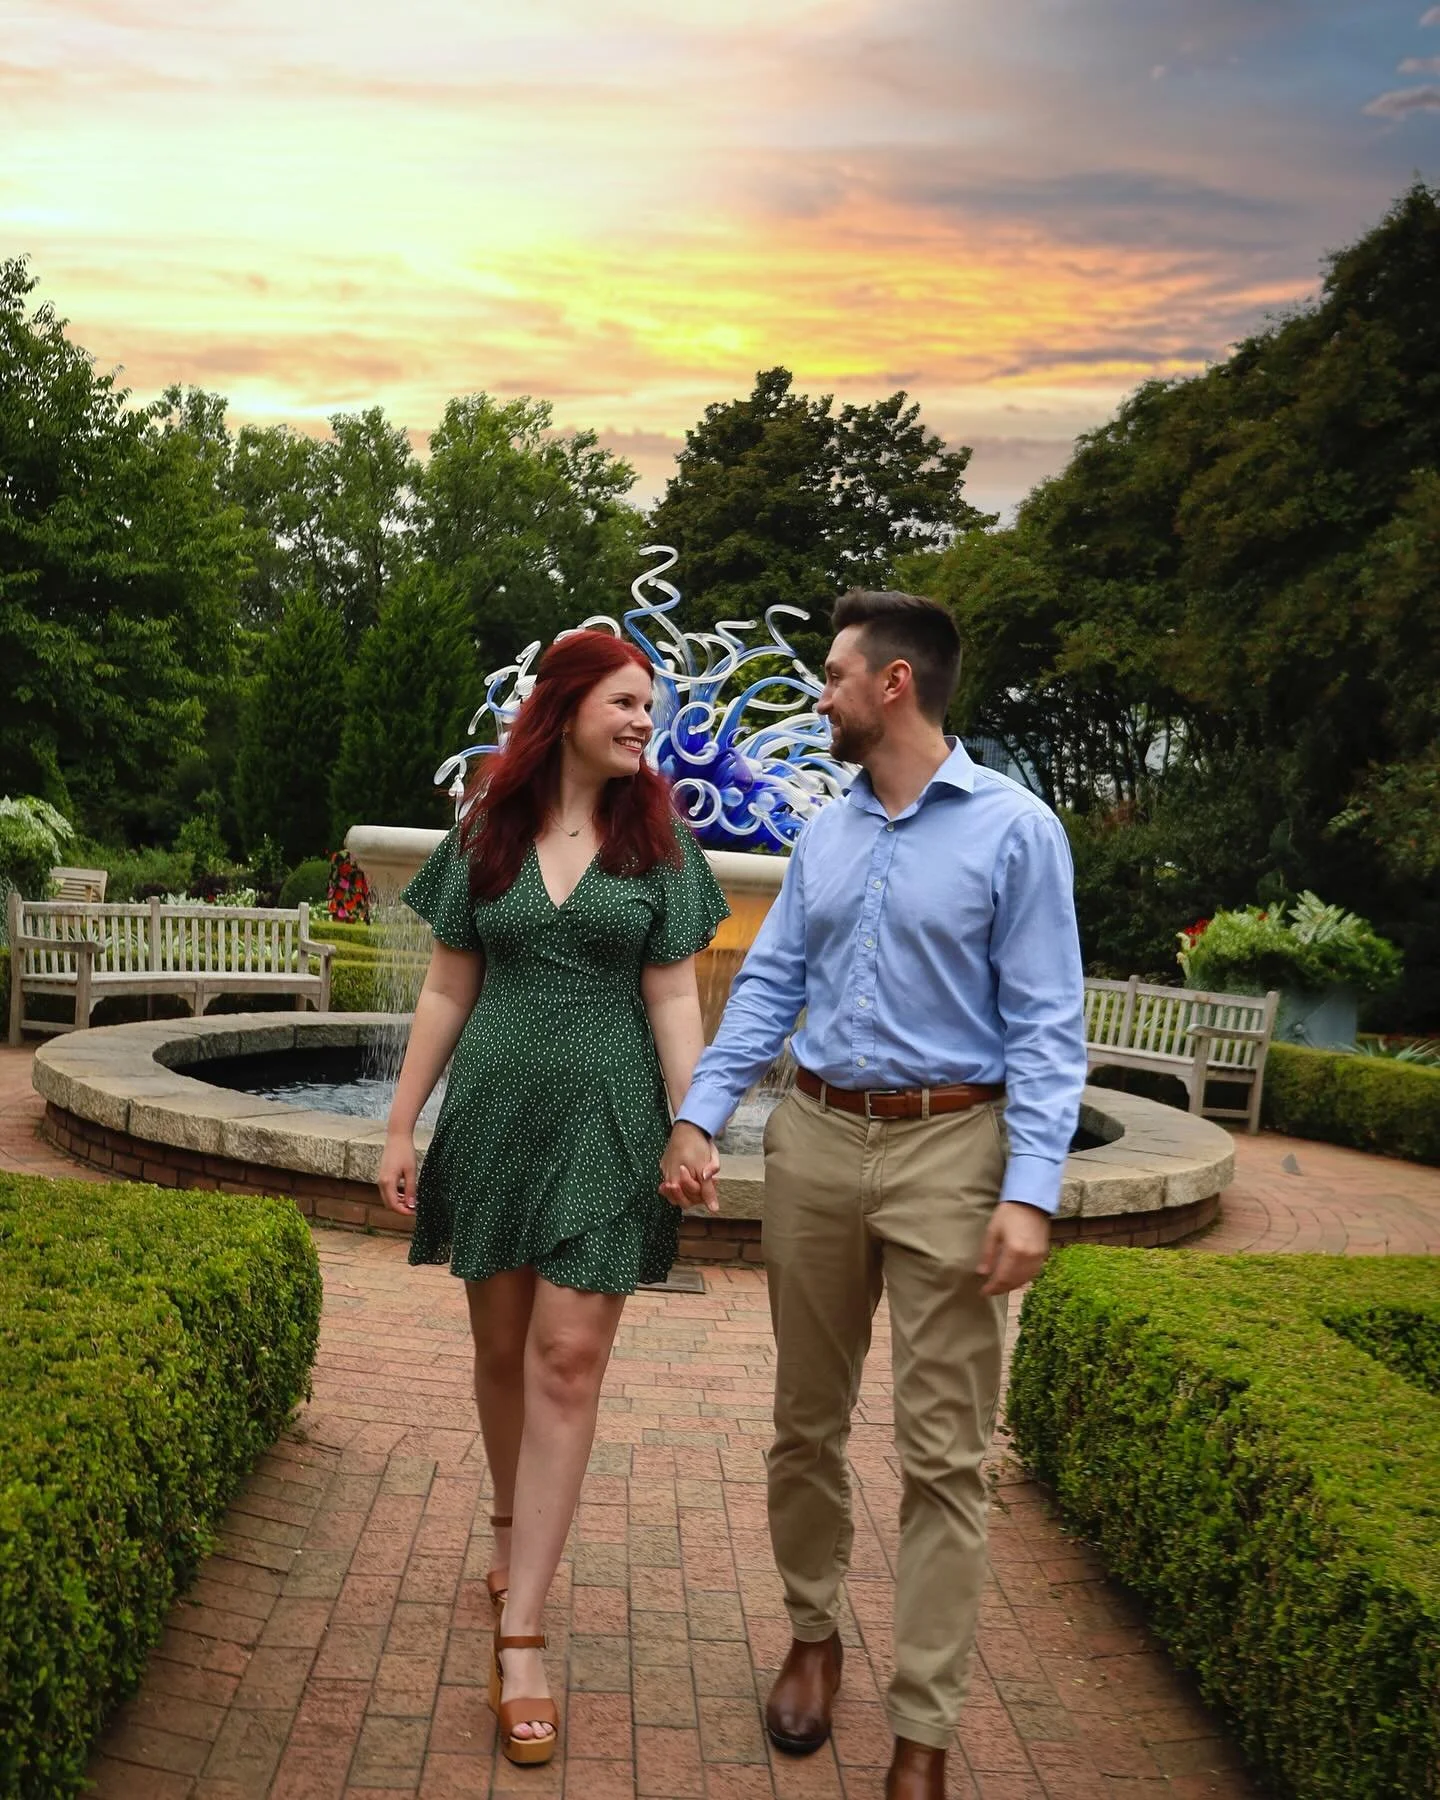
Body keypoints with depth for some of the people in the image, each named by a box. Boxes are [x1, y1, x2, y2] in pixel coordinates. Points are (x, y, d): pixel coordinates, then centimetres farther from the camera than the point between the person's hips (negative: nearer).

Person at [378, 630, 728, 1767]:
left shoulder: (657, 840, 2)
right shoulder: (486, 833, 4)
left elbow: (673, 1001, 0)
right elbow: (448, 991, 6)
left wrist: (691, 1130, -10)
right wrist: (402, 1125, 4)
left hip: (607, 1119, -2)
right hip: (495, 1110, 2)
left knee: (568, 1360, -5)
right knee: (503, 1348, 12)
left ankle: (521, 1636, 0)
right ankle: (514, 1526, 39)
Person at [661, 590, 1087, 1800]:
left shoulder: (1015, 829, -6)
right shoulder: (824, 834, 10)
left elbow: (1047, 1024, -9)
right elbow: (768, 989, 10)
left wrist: (1031, 1189, -18)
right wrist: (698, 1117, -2)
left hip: (948, 1150, -5)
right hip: (814, 1141, 5)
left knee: (943, 1454, 0)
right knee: (808, 1420, 15)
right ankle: (813, 1634, 36)